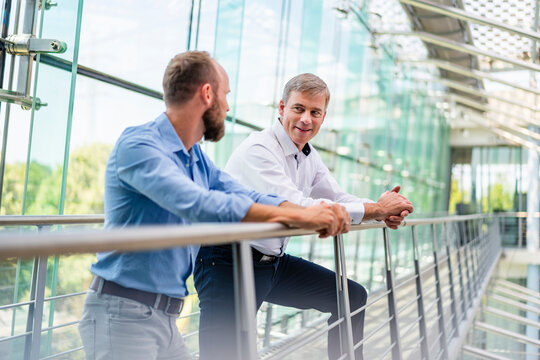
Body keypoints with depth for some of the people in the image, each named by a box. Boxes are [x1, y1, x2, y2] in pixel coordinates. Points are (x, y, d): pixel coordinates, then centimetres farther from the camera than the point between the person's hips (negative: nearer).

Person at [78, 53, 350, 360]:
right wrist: (299, 217, -29)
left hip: (166, 318, 9)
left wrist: (314, 213, -10)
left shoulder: (198, 159, 13)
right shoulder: (138, 144, -18)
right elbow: (198, 204, -31)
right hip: (123, 314, -8)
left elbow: (245, 197, 7)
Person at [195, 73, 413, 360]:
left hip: (275, 261, 9)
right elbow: (296, 208, -30)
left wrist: (384, 211, -7)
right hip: (229, 263, -9)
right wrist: (377, 209, -24)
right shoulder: (258, 149, -20)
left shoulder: (309, 156, 9)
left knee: (352, 296, 11)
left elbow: (337, 198, 16)